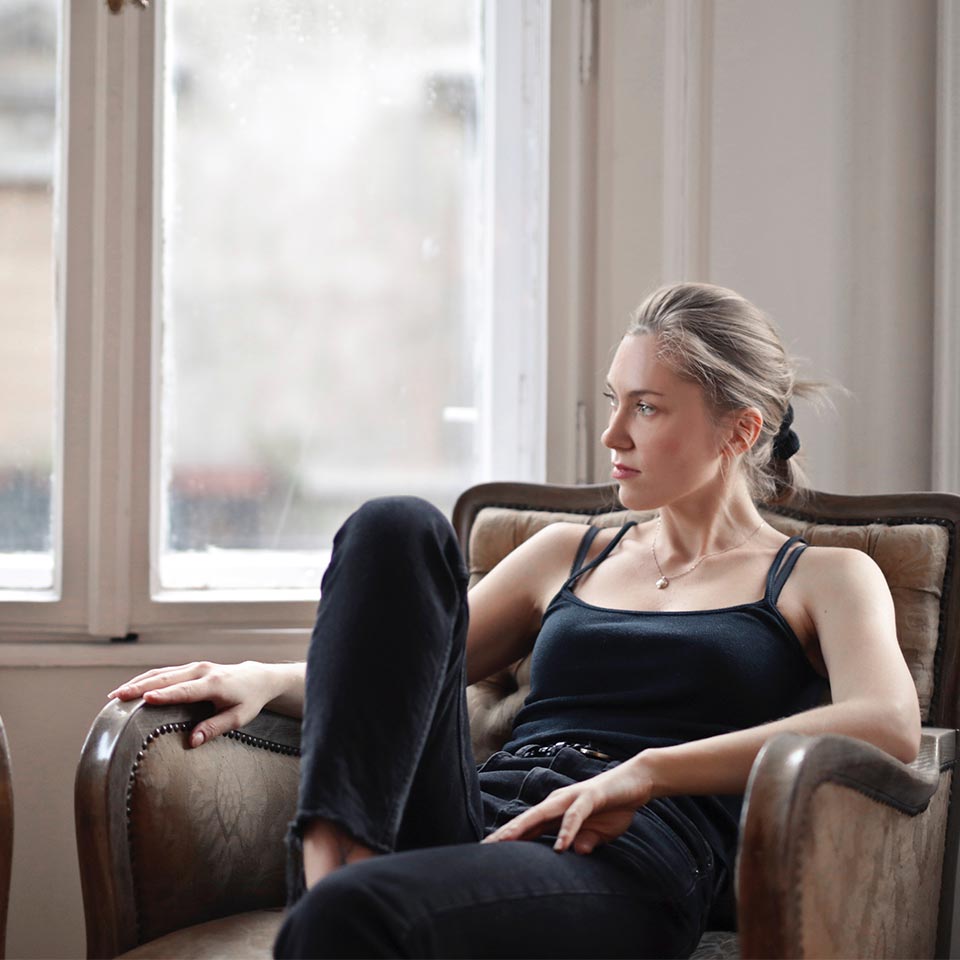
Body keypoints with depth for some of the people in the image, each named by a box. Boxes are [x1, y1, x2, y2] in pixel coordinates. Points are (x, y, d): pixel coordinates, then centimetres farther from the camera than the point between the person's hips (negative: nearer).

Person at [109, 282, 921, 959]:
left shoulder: (823, 580, 15)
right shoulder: (569, 553, 30)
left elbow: (888, 725, -8)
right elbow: (396, 672, 27)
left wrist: (647, 773, -16)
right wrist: (265, 681, 4)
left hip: (622, 867, -5)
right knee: (395, 528, -15)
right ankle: (333, 858, -26)